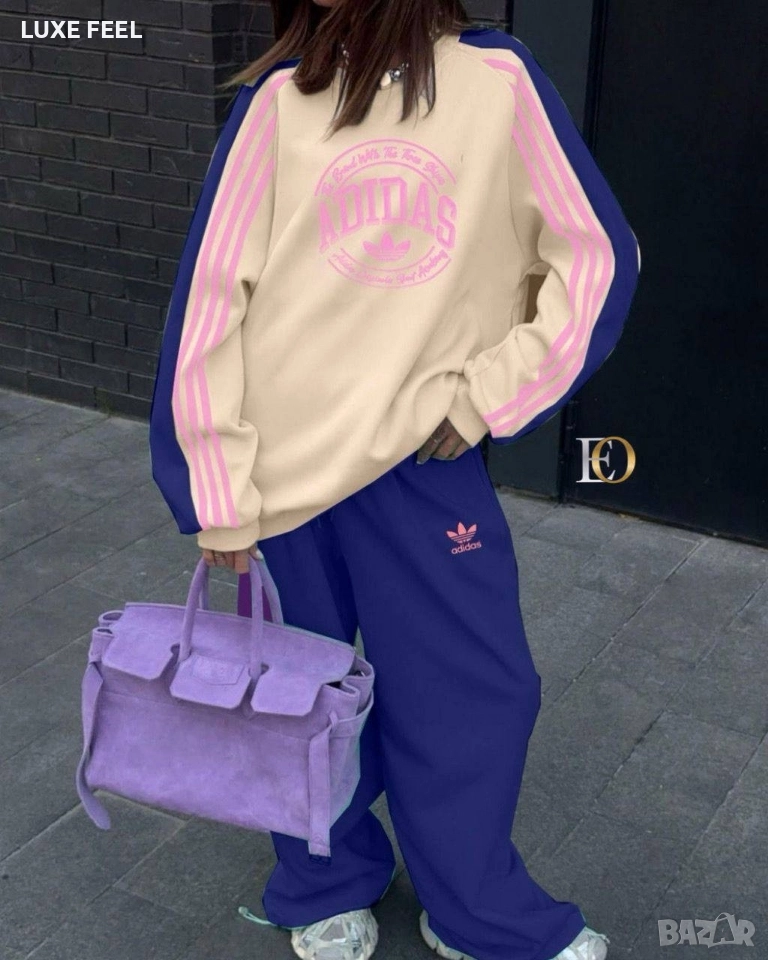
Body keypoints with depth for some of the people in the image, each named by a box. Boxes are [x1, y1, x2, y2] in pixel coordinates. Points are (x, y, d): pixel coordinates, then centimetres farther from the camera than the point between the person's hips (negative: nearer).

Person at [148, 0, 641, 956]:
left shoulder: (498, 79, -3)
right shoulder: (275, 97, -1)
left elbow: (599, 258, -1)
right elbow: (212, 289, -3)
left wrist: (488, 393, -7)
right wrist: (216, 487, -6)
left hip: (425, 452, 0)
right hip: (284, 454, 1)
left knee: (471, 690, 6)